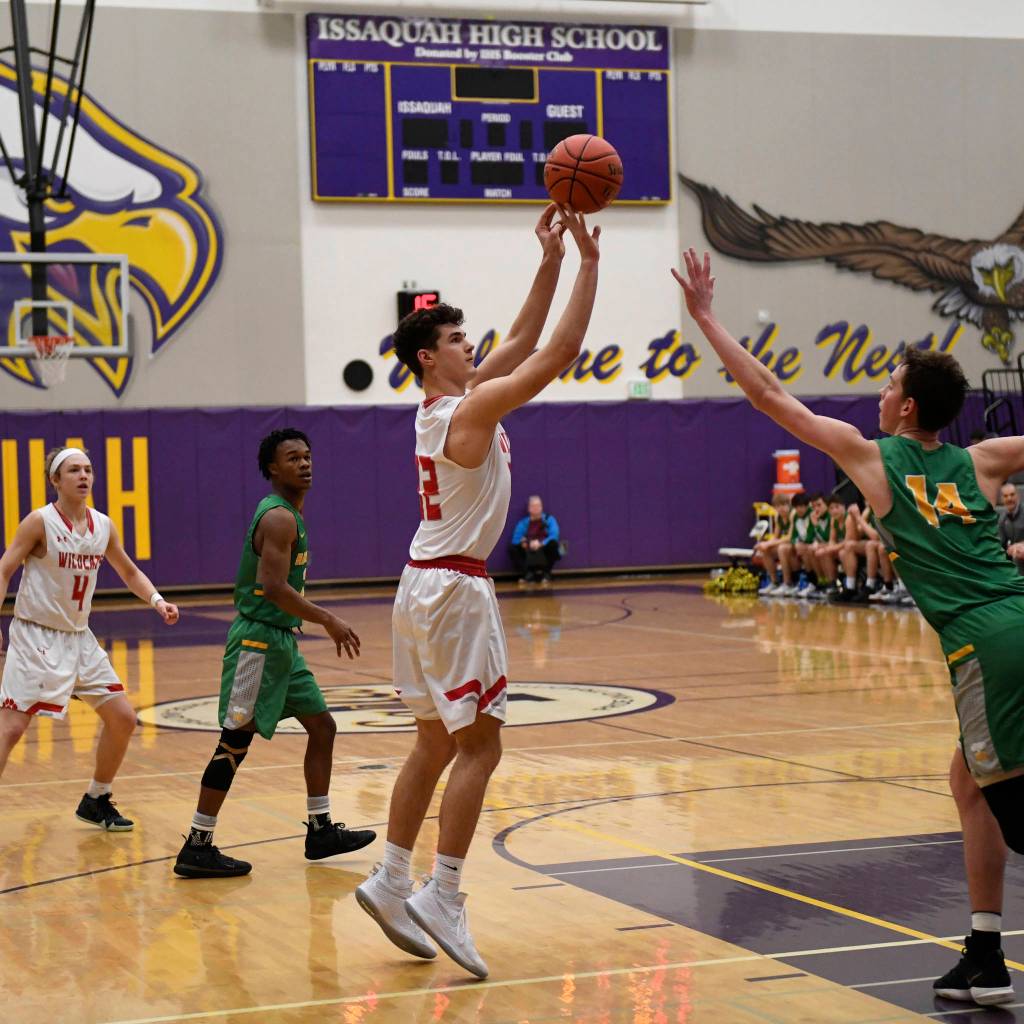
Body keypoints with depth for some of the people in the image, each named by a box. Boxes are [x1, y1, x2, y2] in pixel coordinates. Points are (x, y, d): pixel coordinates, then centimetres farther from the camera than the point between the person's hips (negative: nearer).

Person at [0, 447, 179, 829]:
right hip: (36, 637, -6)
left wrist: (157, 601, 2)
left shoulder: (103, 526, 5)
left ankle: (96, 801, 24)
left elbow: (129, 572, 19)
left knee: (122, 718, 7)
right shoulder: (40, 521, -12)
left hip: (79, 637, 7)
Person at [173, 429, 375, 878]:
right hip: (258, 641, -10)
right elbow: (273, 586, -26)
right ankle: (196, 849, -4)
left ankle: (320, 830, 21)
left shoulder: (291, 514, 16)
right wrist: (328, 620, -23)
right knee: (235, 741, -8)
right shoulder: (278, 517, -16)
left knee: (322, 725, 13)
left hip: (281, 642, 10)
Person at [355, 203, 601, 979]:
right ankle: (443, 897, -9)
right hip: (454, 590, -10)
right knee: (480, 744, -7)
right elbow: (560, 354, -17)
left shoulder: (448, 403, 11)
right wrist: (589, 263, -12)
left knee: (438, 743, 13)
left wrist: (550, 263, 12)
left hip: (429, 587, 10)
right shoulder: (472, 408, -15)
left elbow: (526, 342, 17)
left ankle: (392, 882, 15)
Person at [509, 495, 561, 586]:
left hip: (545, 551, -2)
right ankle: (526, 574, -21)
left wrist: (541, 543, -28)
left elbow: (554, 537, -12)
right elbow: (515, 540, 1)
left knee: (553, 543, -32)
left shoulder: (549, 520, 3)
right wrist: (523, 542, -21)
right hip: (529, 554, 2)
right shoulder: (523, 523, 9)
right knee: (512, 548, -20)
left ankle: (546, 574, -19)